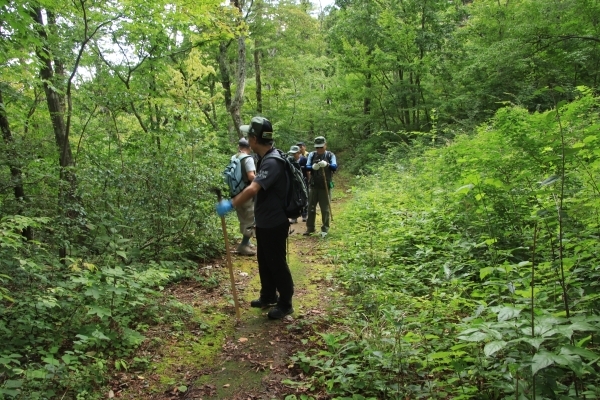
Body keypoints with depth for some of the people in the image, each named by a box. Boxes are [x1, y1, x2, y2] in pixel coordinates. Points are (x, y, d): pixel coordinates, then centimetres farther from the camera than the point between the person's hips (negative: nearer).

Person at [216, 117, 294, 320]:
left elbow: (253, 189, -38)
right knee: (264, 261, 21)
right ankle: (268, 296, 38)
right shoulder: (265, 159, 8)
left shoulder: (272, 162, -26)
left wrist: (230, 204, -36)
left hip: (274, 224, -10)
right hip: (264, 222, 10)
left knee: (276, 263, 3)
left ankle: (285, 303, 19)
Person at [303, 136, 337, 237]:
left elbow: (335, 167, -17)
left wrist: (326, 164, -38)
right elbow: (307, 167, -7)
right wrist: (313, 167, -30)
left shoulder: (330, 155, -2)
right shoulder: (312, 155, 2)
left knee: (325, 209, 5)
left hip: (326, 186, -2)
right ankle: (310, 228, 21)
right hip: (313, 186, 2)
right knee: (311, 208, 10)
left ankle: (325, 229, 17)